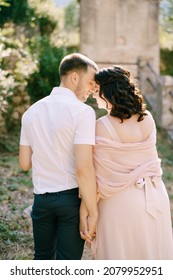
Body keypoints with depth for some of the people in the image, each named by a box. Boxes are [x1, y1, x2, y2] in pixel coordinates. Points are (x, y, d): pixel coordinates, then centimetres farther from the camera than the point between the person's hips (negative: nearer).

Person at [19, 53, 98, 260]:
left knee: (42, 258, 21)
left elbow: (25, 163, 8)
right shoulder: (83, 112, -14)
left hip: (41, 198, 5)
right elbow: (84, 168, -21)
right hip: (71, 197, -5)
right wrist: (92, 213, -16)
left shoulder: (31, 112, 5)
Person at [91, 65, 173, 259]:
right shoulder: (148, 118, -2)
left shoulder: (102, 127, -17)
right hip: (155, 196, 5)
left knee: (121, 255, 10)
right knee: (152, 252, 18)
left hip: (121, 201, -5)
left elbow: (100, 176, -14)